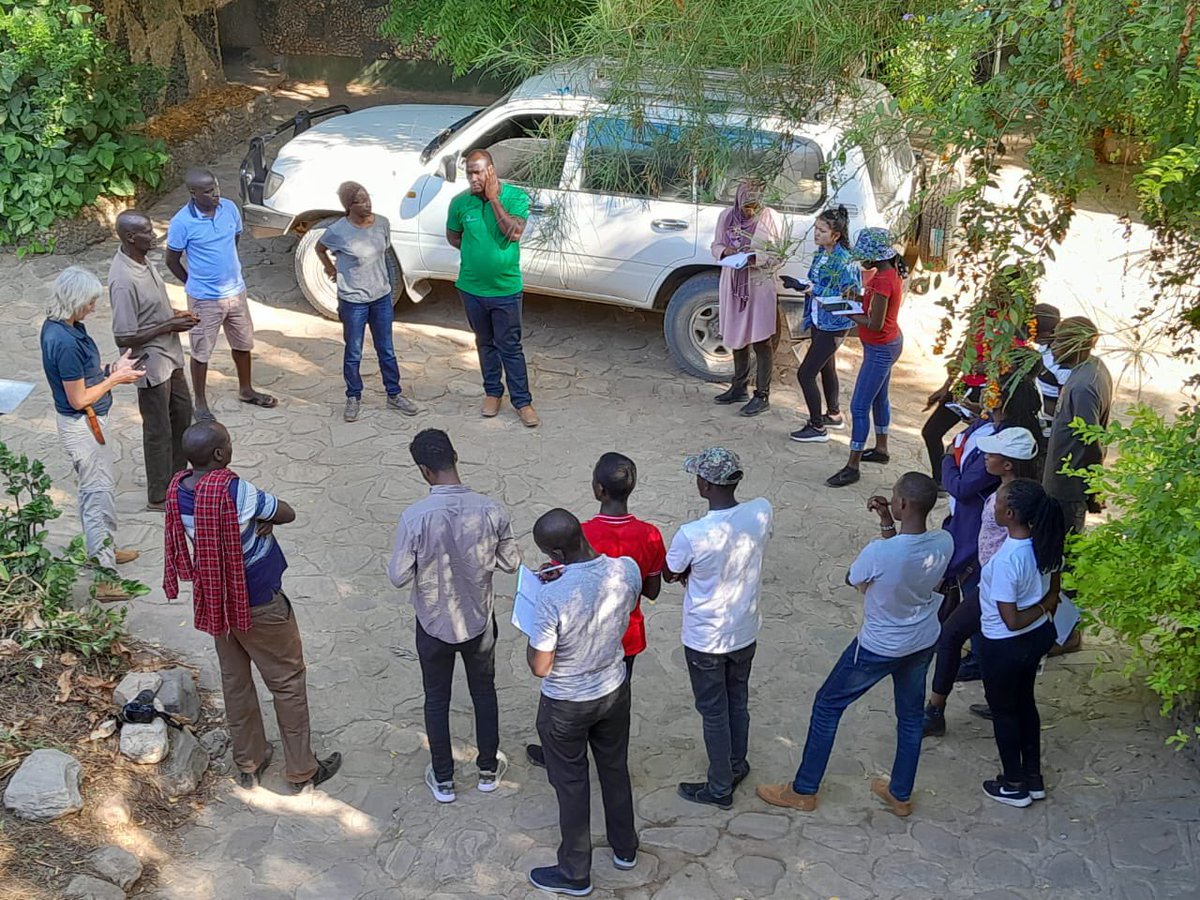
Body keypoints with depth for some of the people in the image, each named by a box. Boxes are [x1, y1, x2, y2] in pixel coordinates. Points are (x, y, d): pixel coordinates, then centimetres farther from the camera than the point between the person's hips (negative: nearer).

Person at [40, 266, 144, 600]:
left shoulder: (56, 325, 0)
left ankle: (101, 551, 41)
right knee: (100, 494, -3)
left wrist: (111, 368, 2)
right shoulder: (65, 343, -30)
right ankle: (105, 578, 3)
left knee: (93, 490, 24)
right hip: (83, 425, -10)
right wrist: (115, 378, -13)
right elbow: (79, 399, -24)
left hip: (82, 422, 10)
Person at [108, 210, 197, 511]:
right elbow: (124, 338, -27)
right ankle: (159, 496, 23)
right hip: (151, 364, -9)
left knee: (182, 413, 24)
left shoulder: (142, 261, -1)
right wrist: (170, 326, -21)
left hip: (169, 355, 9)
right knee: (158, 429, 6)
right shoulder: (124, 281, -30)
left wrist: (175, 314, -1)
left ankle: (177, 473, 44)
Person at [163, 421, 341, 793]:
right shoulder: (235, 492, -31)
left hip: (214, 600, 7)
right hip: (259, 605, -7)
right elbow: (288, 514, -17)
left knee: (235, 679, 21)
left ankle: (248, 763, 35)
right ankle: (302, 771, 21)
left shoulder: (177, 488, -8)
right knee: (288, 682, 9)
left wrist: (258, 520, -13)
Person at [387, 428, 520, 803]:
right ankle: (489, 769, 40)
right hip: (479, 621, 2)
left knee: (437, 699, 20)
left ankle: (443, 779, 34)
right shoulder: (491, 510, -20)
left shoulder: (414, 517, -26)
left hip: (434, 625, -1)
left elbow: (398, 577, -17)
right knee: (484, 692, 24)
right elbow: (511, 562, -7)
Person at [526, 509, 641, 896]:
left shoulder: (553, 596, -35)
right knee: (615, 769, 26)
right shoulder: (627, 569, -19)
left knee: (572, 785, 16)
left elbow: (539, 667, -24)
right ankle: (625, 849, 47)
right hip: (614, 690, 5)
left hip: (567, 705, -5)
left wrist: (536, 621, -8)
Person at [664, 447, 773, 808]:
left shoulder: (691, 535, -32)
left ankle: (720, 788, 32)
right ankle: (737, 764, 48)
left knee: (714, 713, 15)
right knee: (738, 701, 27)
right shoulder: (762, 512, -18)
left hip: (706, 640, -5)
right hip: (745, 632, 5)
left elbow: (669, 574, -12)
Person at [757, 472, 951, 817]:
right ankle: (901, 795, 41)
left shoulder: (879, 552, -33)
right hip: (923, 644, 5)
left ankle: (804, 791, 26)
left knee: (827, 706, 14)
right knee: (911, 716, 24)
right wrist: (887, 523, -6)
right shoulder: (944, 543, -17)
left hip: (878, 649, -5)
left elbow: (852, 580, -11)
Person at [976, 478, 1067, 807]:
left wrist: (1040, 610, -13)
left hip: (1004, 646, -7)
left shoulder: (1006, 560, -33)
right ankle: (1034, 777, 42)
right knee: (1025, 703, 26)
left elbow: (1012, 621, -27)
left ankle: (1014, 786, 33)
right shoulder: (1045, 543, -9)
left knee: (1003, 711, 16)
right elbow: (1053, 593, 6)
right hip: (1038, 637, 8)